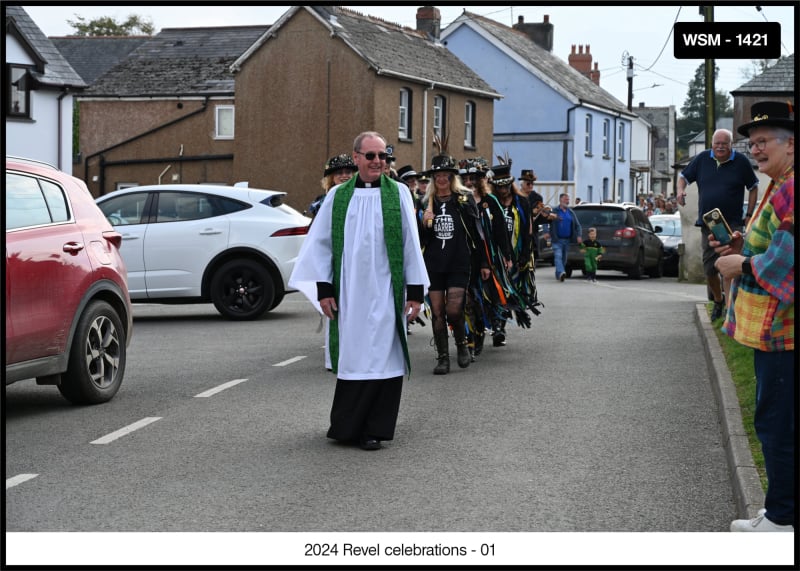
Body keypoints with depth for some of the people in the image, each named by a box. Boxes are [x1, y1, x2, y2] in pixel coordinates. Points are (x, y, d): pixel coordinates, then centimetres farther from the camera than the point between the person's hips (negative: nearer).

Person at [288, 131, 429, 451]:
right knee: (351, 357, 6)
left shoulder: (398, 193, 2)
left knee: (382, 358, 0)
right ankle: (347, 427, 17)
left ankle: (373, 430, 9)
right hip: (348, 292, 1)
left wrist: (415, 291, -3)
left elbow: (411, 243, 1)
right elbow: (321, 243, 6)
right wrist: (324, 288, -1)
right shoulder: (338, 196, 5)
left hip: (385, 292, -1)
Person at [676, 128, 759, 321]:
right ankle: (718, 300, 31)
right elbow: (684, 176, 15)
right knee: (709, 268, 9)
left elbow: (753, 187, 9)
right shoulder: (702, 159, 6)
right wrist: (681, 190, -8)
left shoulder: (740, 161, 0)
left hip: (732, 225, -4)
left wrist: (749, 215, 2)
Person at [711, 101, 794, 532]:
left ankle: (782, 518, 0)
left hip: (781, 327, -11)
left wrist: (745, 265, -14)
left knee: (776, 421, -6)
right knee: (775, 420, 15)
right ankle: (780, 511, 23)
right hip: (772, 324, 11)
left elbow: (789, 254, -26)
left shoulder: (790, 189, -18)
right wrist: (744, 247, 12)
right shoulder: (778, 188, 18)